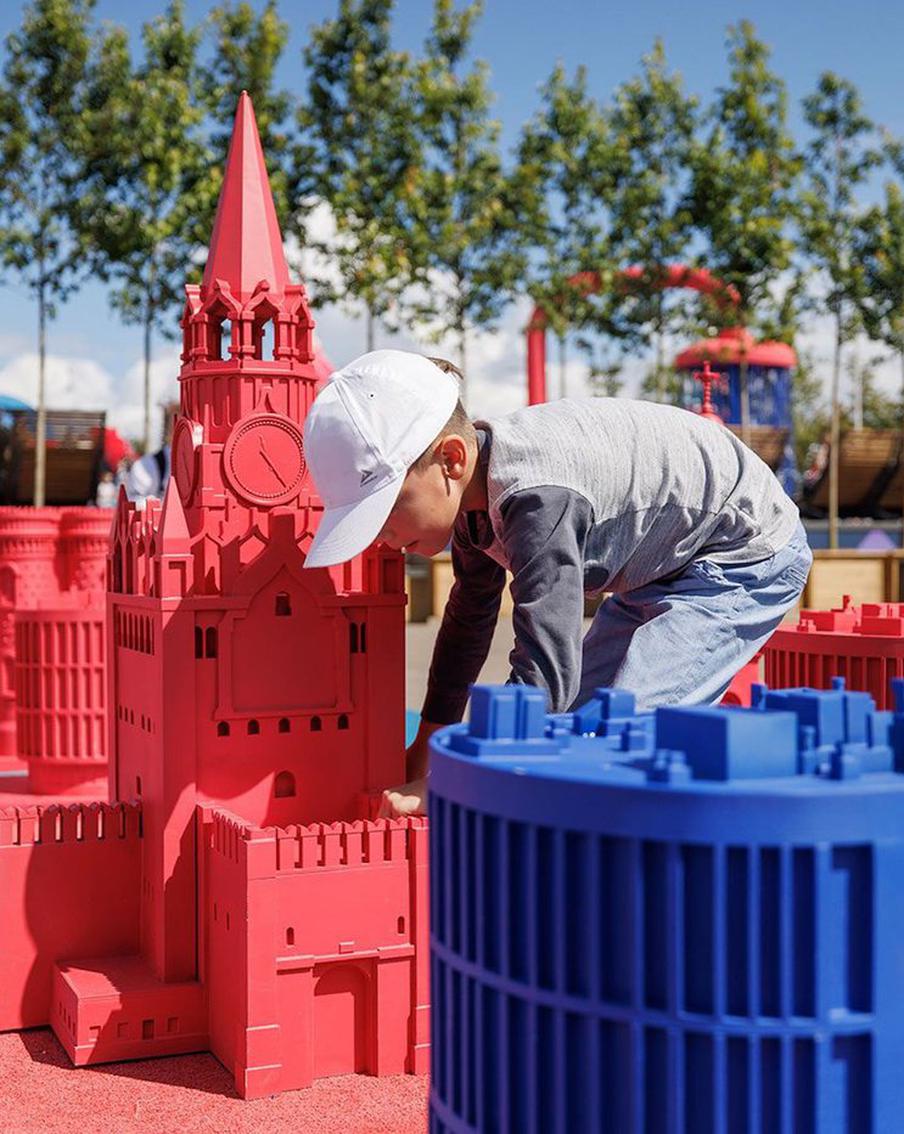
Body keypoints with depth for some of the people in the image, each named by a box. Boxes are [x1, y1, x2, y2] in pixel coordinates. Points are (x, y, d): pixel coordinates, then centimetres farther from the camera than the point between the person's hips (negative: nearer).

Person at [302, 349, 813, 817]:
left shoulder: (539, 499, -38)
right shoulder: (475, 491, -8)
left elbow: (545, 675, -40)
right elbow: (471, 616, 9)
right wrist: (426, 750, 12)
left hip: (749, 555, -10)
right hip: (662, 568, 10)